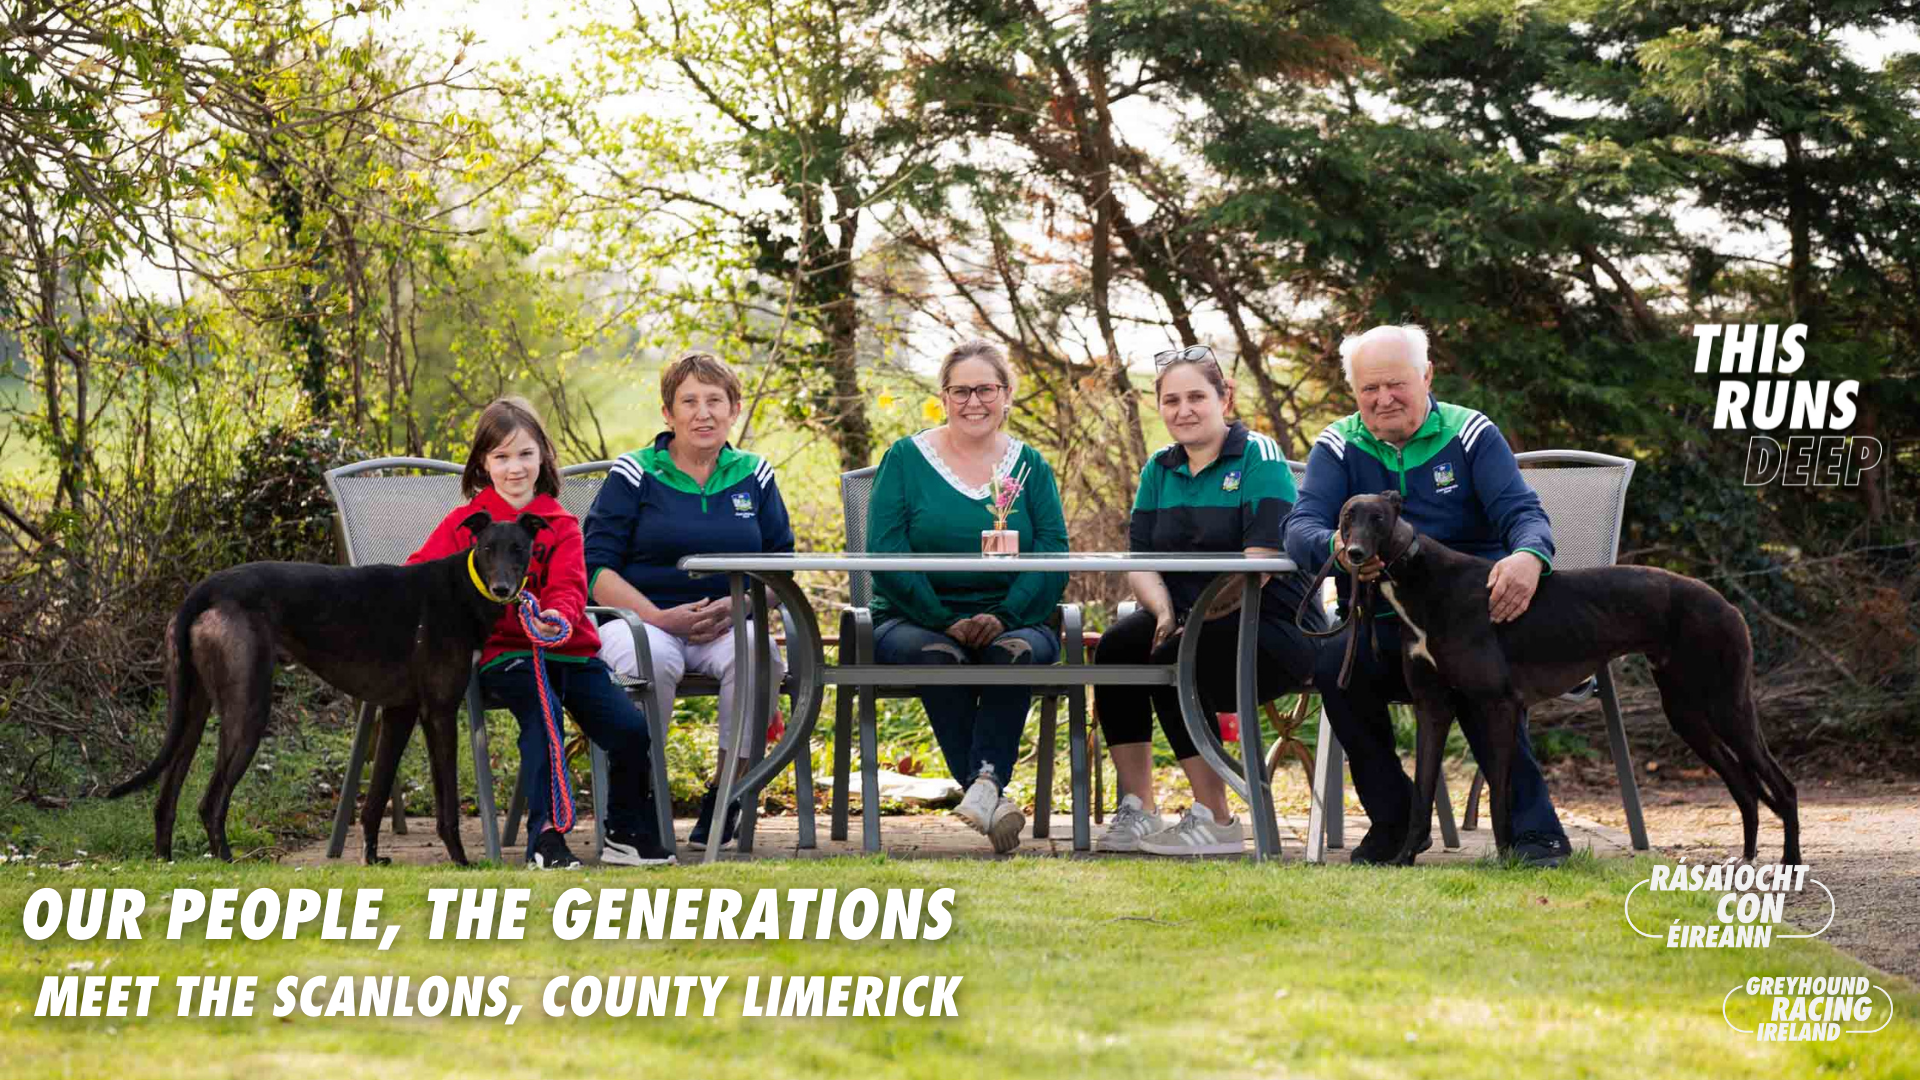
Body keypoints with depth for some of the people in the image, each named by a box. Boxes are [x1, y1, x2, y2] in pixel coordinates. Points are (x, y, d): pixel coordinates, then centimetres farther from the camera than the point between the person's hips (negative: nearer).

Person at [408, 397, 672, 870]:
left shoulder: (561, 525, 13)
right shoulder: (465, 523, 10)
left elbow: (569, 585, -4)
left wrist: (559, 616, -27)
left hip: (568, 648, 3)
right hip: (503, 652, -3)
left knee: (631, 729, -13)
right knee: (542, 714, -33)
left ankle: (627, 835, 8)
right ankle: (545, 839, -30)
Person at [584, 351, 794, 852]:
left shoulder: (754, 475, 13)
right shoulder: (635, 474, 3)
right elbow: (596, 570, -3)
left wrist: (735, 607, -12)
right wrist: (660, 618, -18)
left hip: (727, 622, 2)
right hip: (638, 617, -2)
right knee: (654, 658, -38)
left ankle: (726, 795, -18)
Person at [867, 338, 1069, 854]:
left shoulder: (1030, 466, 12)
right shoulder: (906, 459, 7)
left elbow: (1053, 554, 0)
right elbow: (885, 554, -5)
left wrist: (1004, 616, -18)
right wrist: (945, 621, -17)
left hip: (1012, 620, 1)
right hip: (914, 619, -1)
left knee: (1014, 651, -33)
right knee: (937, 654, -34)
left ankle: (985, 783, -42)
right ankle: (990, 794, -38)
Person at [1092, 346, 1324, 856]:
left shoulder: (1259, 456, -6)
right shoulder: (1159, 469, 15)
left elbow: (1263, 557, -17)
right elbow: (1138, 559, 8)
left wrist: (1201, 620, -23)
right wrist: (1165, 612, -13)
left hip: (1272, 625, -6)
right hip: (1185, 618, 6)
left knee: (1174, 661, -31)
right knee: (1116, 647, -20)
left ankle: (1216, 820, -23)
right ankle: (1136, 811, -16)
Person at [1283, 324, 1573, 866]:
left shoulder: (1471, 434, 3)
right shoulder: (1338, 448, 7)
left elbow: (1522, 513, -9)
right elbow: (1300, 530, -8)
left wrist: (1528, 557, -36)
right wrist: (1337, 549, -35)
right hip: (1383, 627, 2)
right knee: (1333, 663, -30)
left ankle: (1534, 827, -29)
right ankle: (1393, 821, -15)